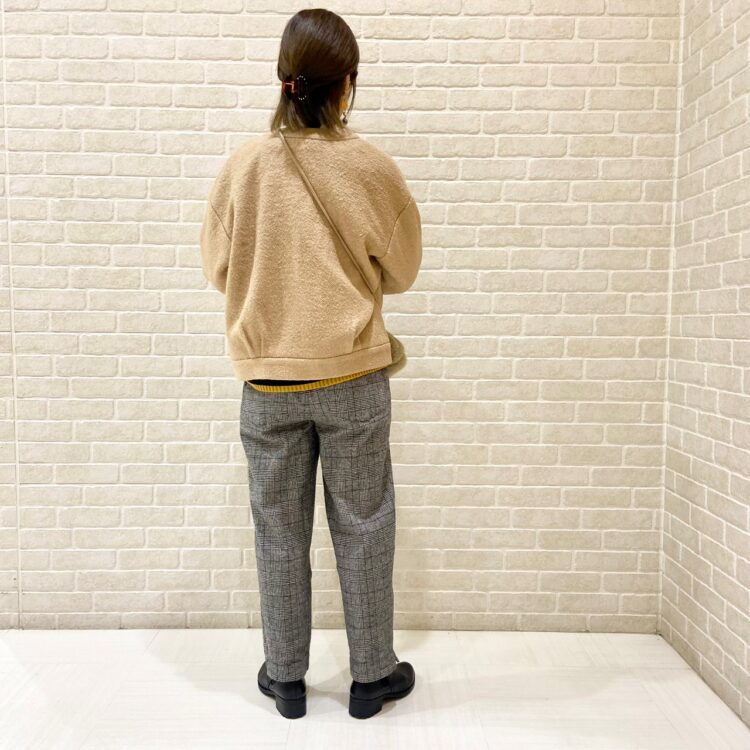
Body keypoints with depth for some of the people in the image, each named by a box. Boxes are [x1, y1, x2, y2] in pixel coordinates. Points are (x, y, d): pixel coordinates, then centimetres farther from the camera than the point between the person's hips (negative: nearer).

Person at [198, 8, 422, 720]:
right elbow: (401, 270, 3)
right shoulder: (370, 166, -7)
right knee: (362, 528, 12)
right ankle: (372, 674, 29)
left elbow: (218, 267, 6)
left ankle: (285, 676, 30)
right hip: (352, 377, -1)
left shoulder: (244, 163, -4)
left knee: (279, 529, 14)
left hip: (268, 378, 2)